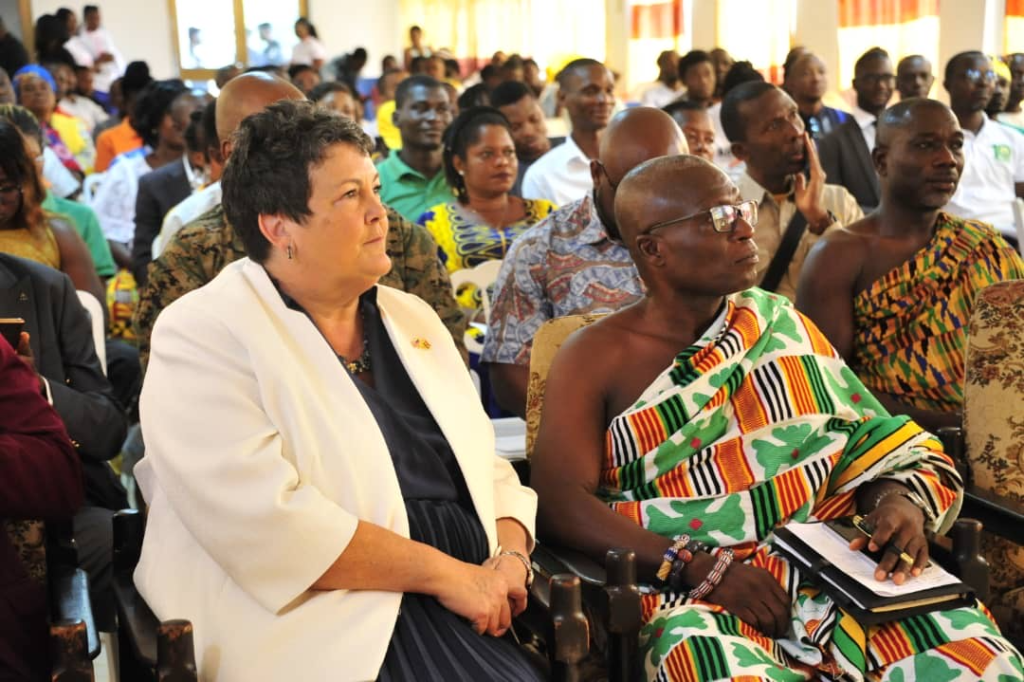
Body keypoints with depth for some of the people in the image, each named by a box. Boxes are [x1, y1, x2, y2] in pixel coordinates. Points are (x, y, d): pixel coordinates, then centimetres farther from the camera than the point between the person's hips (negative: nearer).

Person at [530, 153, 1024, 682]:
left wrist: (900, 503, -7)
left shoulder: (781, 324, 15)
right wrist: (702, 570, -18)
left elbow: (874, 439, 16)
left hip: (837, 570, 4)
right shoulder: (594, 359, 3)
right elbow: (560, 504, -8)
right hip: (693, 594, -3)